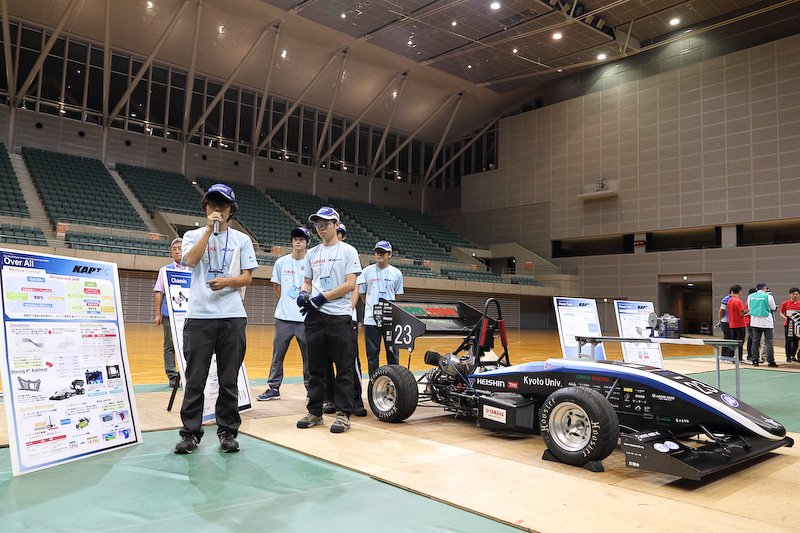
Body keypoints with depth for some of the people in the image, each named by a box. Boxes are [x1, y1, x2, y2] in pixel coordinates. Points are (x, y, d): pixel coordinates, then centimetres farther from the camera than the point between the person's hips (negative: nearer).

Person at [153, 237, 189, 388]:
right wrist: (158, 314, 1)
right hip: (169, 313, 0)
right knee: (170, 345, 1)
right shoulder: (165, 270, 11)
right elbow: (159, 292, 8)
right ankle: (172, 376, 7)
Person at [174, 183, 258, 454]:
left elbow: (247, 277, 6)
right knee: (195, 379, 1)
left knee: (229, 380, 5)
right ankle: (190, 433, 11)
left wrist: (228, 281, -14)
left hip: (233, 318, 1)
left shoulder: (242, 239, 13)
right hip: (199, 316, 0)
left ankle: (228, 431, 15)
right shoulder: (193, 235, 13)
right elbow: (191, 260, -8)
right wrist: (209, 229, -8)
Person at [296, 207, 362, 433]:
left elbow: (350, 284, -10)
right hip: (315, 317, 5)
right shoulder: (312, 254, 16)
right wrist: (303, 294, -2)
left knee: (344, 368, -2)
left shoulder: (348, 251, -1)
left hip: (339, 316, -5)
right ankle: (315, 412, 20)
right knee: (315, 367, 10)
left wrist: (321, 298, -13)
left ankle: (343, 414, 5)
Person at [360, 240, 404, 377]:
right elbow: (362, 293, 13)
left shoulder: (396, 273, 5)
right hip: (371, 319, 0)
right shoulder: (367, 271, 4)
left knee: (392, 351, 4)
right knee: (372, 353, 4)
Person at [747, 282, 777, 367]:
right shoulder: (768, 296, -9)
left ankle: (755, 360, 9)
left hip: (754, 322, 4)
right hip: (766, 322, -4)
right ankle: (770, 361, 1)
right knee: (769, 342, 1)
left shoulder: (750, 296, 4)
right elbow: (773, 308, 2)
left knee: (755, 341, 8)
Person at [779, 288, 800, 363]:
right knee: (789, 341, -2)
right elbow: (781, 313, 4)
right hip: (788, 324, -3)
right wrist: (785, 317, -15)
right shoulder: (785, 303, -2)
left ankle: (793, 356, 20)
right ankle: (788, 357, 6)